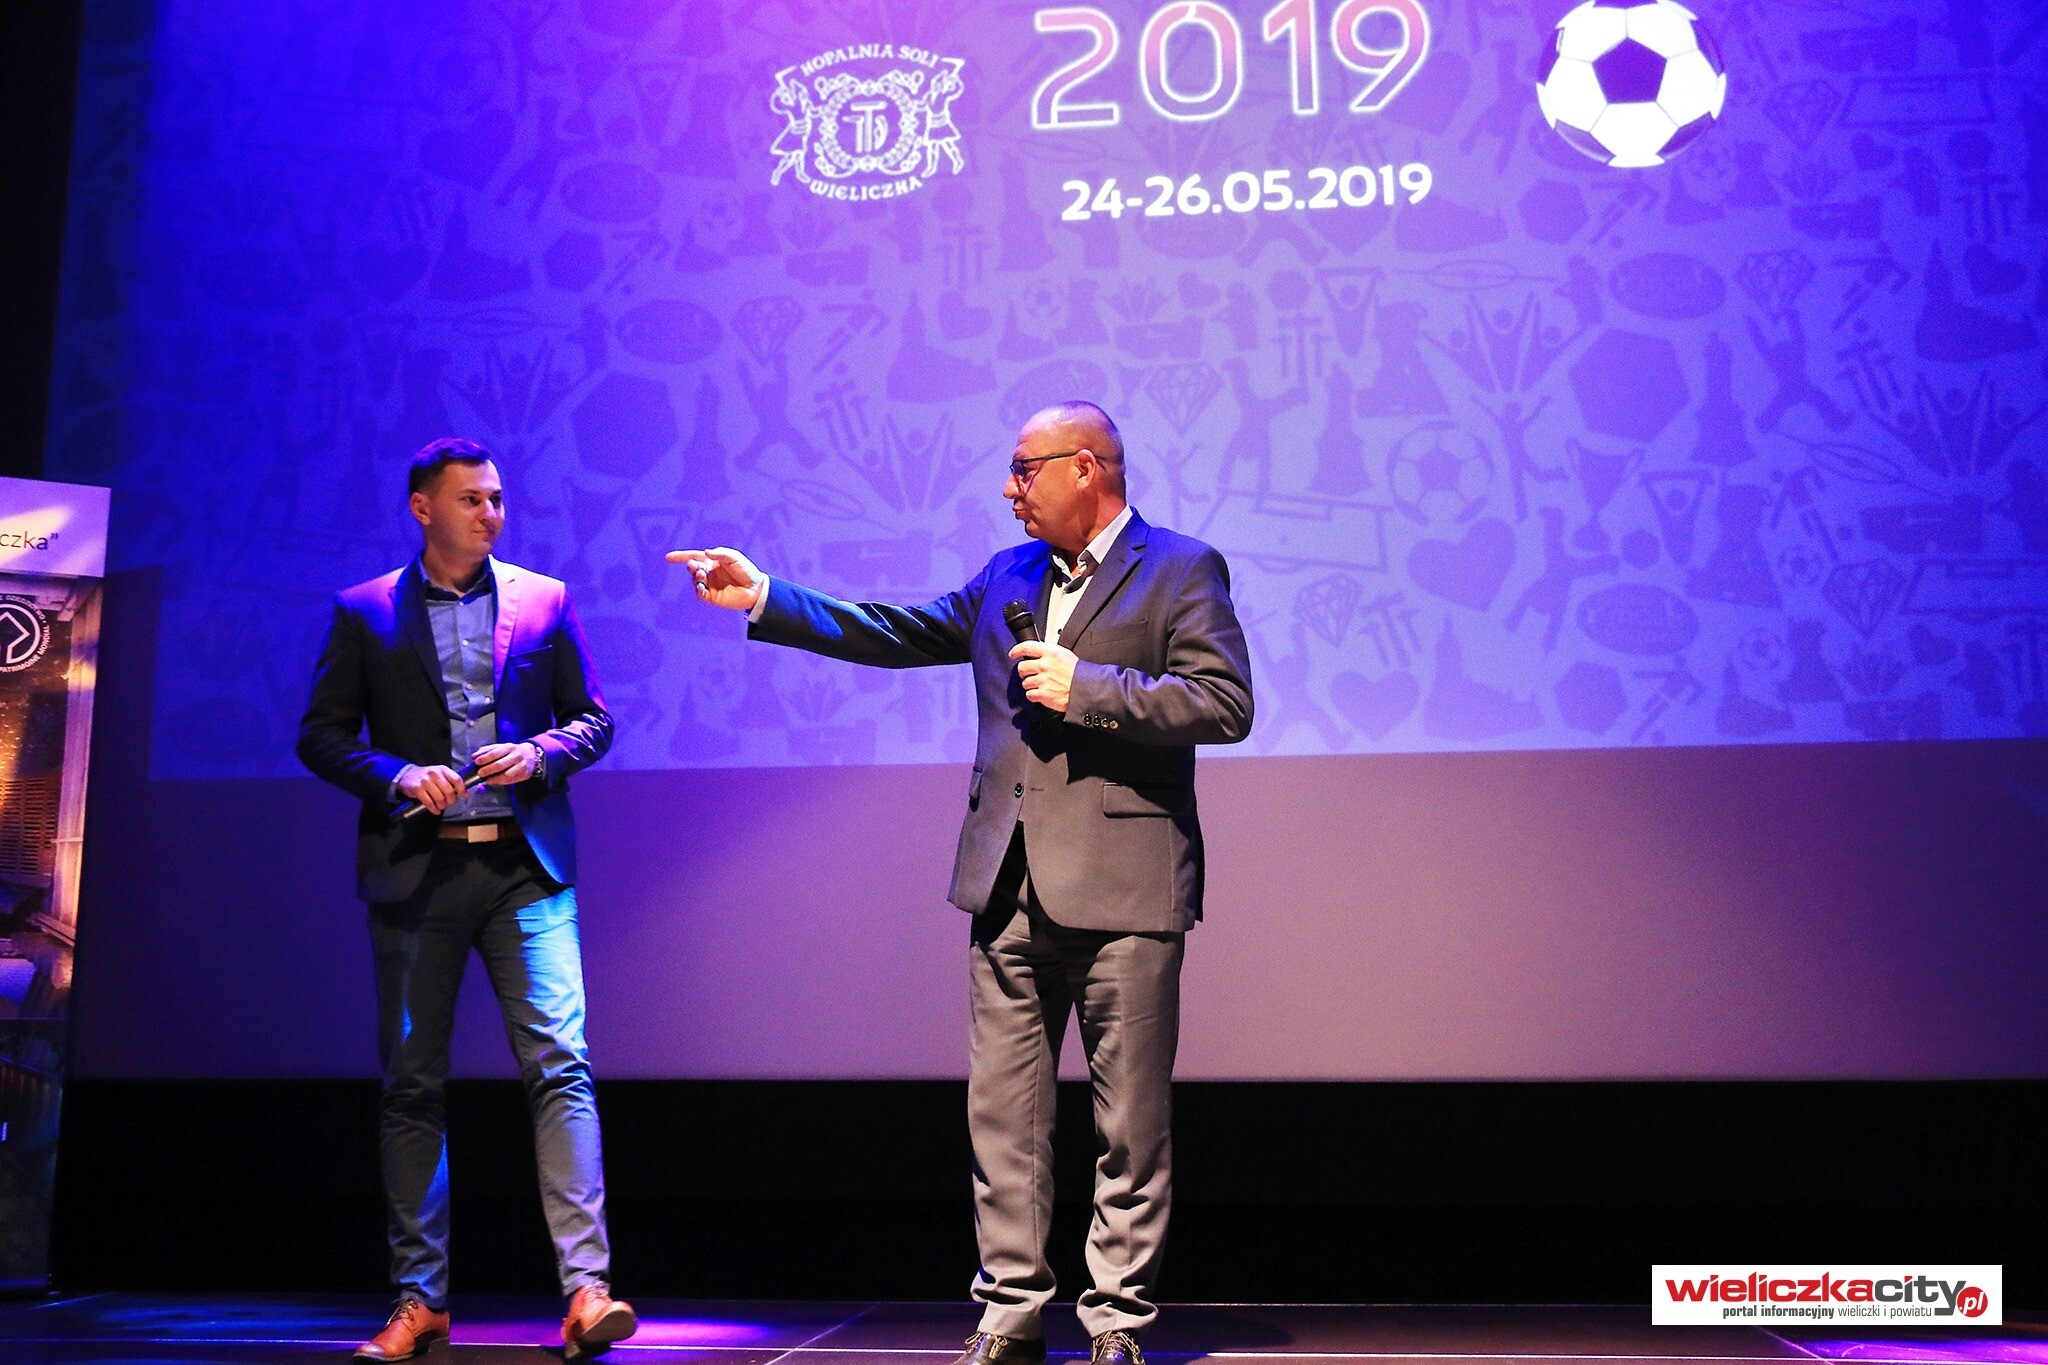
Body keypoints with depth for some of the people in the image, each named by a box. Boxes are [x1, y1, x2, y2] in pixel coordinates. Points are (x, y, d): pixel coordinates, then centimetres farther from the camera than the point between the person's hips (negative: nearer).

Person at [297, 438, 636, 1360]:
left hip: (525, 865, 0)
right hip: (416, 869, 1)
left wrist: (542, 753, -9)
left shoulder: (544, 601, 9)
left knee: (559, 1064, -12)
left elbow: (592, 718, 12)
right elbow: (321, 735, 6)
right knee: (412, 1084, 5)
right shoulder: (364, 613, 8)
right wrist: (396, 776, -11)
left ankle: (586, 1287, -13)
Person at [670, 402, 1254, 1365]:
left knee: (1131, 1123, 2)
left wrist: (1085, 687, -15)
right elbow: (898, 634, 20)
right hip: (1010, 887, 6)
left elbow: (1226, 703, -11)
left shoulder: (1182, 569, -1)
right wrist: (764, 599, 16)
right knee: (1002, 1113, 8)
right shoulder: (1008, 575, 18)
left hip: (1121, 887, -6)